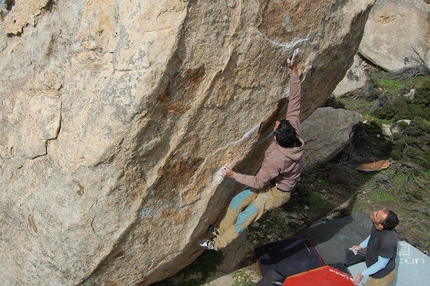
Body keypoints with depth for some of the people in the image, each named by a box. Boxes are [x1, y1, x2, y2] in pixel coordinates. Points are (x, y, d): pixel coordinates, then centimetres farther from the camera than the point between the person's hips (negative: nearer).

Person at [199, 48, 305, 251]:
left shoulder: (275, 159, -41)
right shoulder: (295, 131, -23)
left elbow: (258, 182, -28)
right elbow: (294, 101, -21)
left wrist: (233, 175, -25)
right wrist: (294, 71, -24)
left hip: (277, 192, -8)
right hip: (273, 183, 8)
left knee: (244, 218, 4)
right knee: (236, 201, 13)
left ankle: (217, 243, 21)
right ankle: (221, 230, 31)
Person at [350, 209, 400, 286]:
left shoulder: (387, 241, -41)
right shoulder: (377, 225, -19)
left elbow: (381, 264, -28)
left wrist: (362, 274, -22)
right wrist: (360, 246, 13)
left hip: (382, 276, -7)